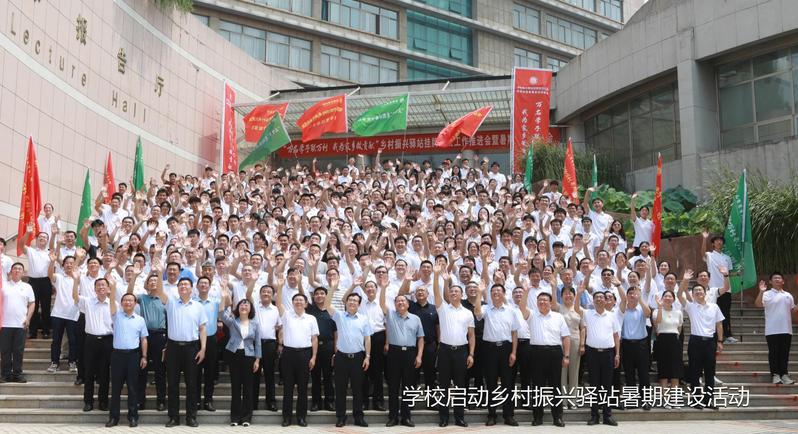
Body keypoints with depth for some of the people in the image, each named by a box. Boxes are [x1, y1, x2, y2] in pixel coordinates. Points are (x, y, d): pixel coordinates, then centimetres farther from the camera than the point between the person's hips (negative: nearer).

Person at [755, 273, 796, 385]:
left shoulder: (788, 295, 14)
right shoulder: (767, 294, -3)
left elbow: (792, 310, 22)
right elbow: (758, 304, -20)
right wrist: (761, 292, -34)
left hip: (786, 329, 4)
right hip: (772, 330, -4)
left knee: (785, 353, 7)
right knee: (773, 353, -1)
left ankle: (784, 374, 13)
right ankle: (775, 374, 4)